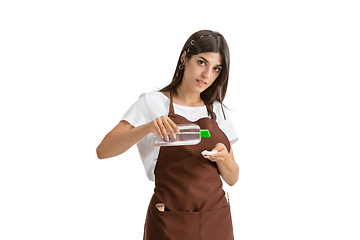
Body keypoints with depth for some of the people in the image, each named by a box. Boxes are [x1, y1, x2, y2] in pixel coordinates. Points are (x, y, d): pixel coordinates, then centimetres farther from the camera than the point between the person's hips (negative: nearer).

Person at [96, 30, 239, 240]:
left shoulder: (218, 111, 6)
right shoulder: (153, 102, -6)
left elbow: (232, 178, 7)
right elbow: (103, 150, -17)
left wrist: (222, 158, -15)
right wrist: (148, 127, -31)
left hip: (217, 221, 4)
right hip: (169, 223, -4)